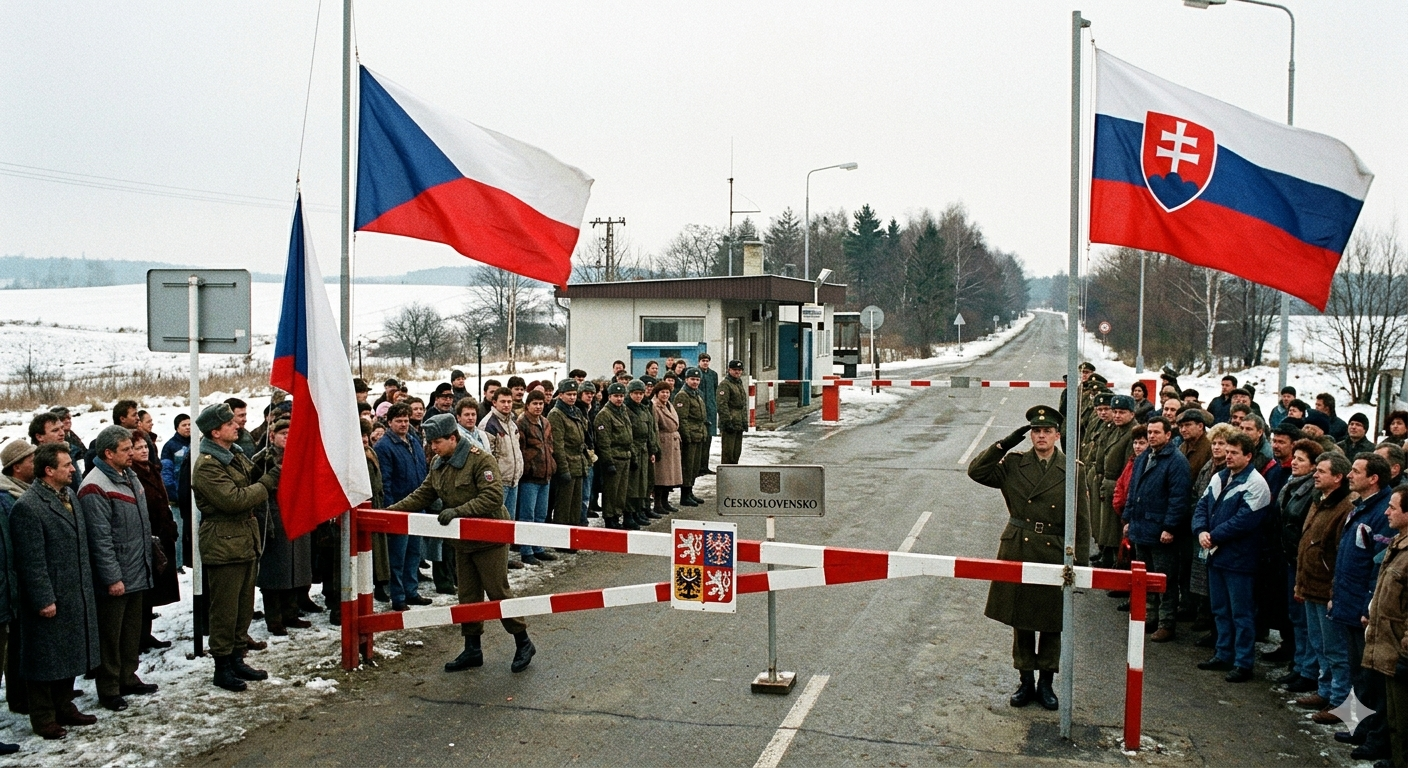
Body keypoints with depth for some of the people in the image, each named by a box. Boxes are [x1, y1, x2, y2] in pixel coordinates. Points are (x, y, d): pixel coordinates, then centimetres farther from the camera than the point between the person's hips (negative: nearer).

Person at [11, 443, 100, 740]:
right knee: (46, 658, 4)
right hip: (49, 600, -8)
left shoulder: (69, 498, 10)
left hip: (76, 597, 8)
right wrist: (44, 599, -19)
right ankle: (43, 718, 16)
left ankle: (64, 707, 31)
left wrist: (87, 587, 15)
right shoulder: (28, 507, -18)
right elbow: (32, 560, -19)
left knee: (69, 654, 18)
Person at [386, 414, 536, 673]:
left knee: (499, 593, -2)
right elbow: (423, 495, 9)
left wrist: (458, 511, -32)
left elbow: (493, 497, -28)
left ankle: (523, 644, 13)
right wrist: (392, 510, -4)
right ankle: (472, 649, 24)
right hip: (463, 542, 8)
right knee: (468, 596, 13)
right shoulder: (438, 465, 6)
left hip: (489, 539, -8)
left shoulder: (481, 460, -20)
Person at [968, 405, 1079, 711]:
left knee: (1051, 623, 10)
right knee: (1020, 620, 10)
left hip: (1054, 554, -1)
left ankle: (1046, 682, 26)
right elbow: (976, 471, -6)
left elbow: (1081, 522, -1)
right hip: (1017, 552, 1)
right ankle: (1026, 682, 24)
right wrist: (1005, 444, -12)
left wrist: (1080, 562, -4)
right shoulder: (1013, 463, 1)